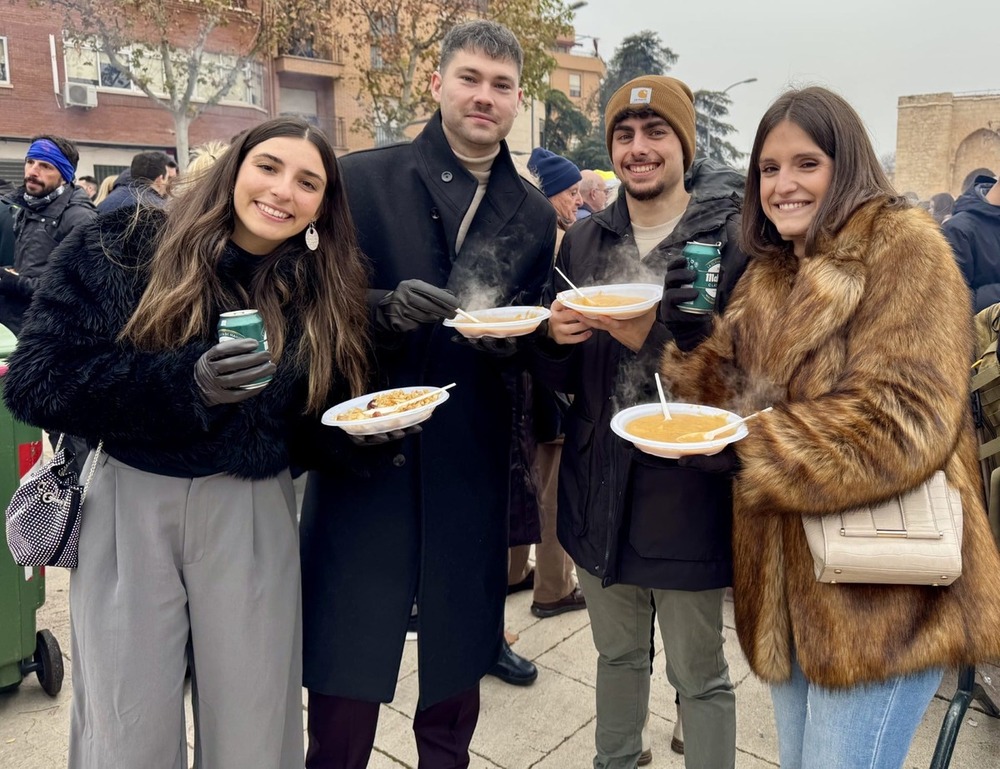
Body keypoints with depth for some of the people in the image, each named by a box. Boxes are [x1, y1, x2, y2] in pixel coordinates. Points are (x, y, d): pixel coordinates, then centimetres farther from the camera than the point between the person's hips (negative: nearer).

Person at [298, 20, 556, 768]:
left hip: (471, 465, 3)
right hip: (364, 453, -2)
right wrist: (388, 308, -21)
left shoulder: (534, 215, 9)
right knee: (344, 672, 5)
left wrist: (511, 340, -11)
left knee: (458, 667, 17)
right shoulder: (364, 179, -1)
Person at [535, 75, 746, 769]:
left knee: (698, 676, 12)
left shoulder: (733, 236, -8)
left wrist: (653, 339, -25)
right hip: (599, 485, 5)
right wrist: (556, 339, -13)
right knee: (618, 655, 24)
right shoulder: (584, 241, 6)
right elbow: (561, 378, 9)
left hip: (687, 488, -4)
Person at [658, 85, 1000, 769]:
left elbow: (905, 416, -21)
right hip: (790, 582, 7)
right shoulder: (774, 273, 13)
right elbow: (736, 388, 7)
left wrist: (749, 451, -24)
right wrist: (678, 351, -11)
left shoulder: (902, 248, -10)